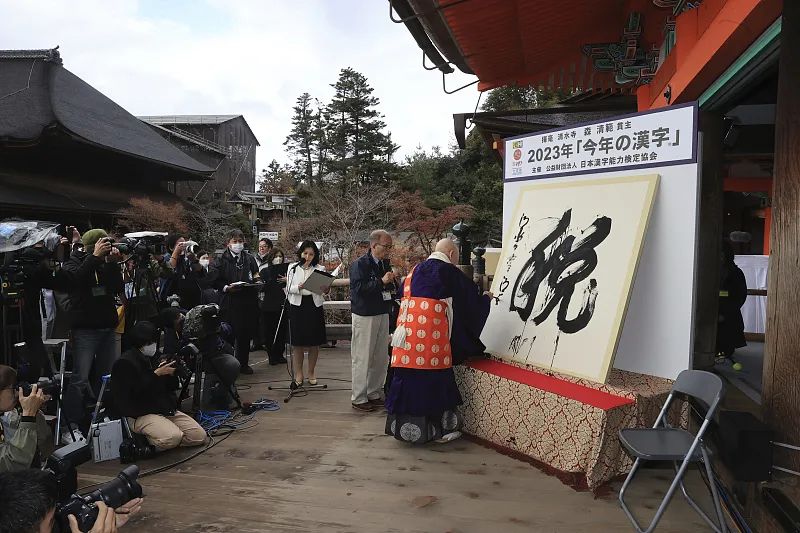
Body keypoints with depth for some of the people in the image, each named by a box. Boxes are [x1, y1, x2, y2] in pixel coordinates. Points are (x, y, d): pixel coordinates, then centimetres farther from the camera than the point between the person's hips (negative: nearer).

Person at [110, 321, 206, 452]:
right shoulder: (125, 362, -6)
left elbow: (171, 387, 20)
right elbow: (135, 392, -17)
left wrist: (171, 374, -1)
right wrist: (156, 374, -16)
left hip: (167, 410, 8)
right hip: (142, 415, -7)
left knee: (200, 436, -7)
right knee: (174, 437, -32)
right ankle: (144, 441, -4)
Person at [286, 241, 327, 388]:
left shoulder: (320, 269, 4)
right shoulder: (292, 268, 7)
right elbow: (288, 288, 3)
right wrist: (298, 287, -16)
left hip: (314, 306, 0)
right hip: (297, 306, 0)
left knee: (314, 343, 7)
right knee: (297, 343, 3)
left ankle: (311, 373, 23)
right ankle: (298, 375, 14)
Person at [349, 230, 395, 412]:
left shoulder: (385, 263, 10)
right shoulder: (360, 264, -12)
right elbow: (358, 288, -23)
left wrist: (392, 281, 1)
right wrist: (381, 282, -24)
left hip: (382, 314, 8)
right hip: (365, 315, -8)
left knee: (381, 357, 13)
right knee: (362, 358, -1)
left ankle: (374, 394, 26)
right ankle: (358, 398, 10)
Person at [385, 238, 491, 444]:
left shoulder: (416, 269, 18)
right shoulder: (448, 271, -1)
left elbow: (404, 292, 26)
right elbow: (471, 296, 8)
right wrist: (486, 297, 29)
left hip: (408, 329, 6)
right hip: (431, 333, -6)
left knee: (409, 375, 10)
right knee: (434, 379, 3)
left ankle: (405, 425, 19)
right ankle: (438, 429, 13)